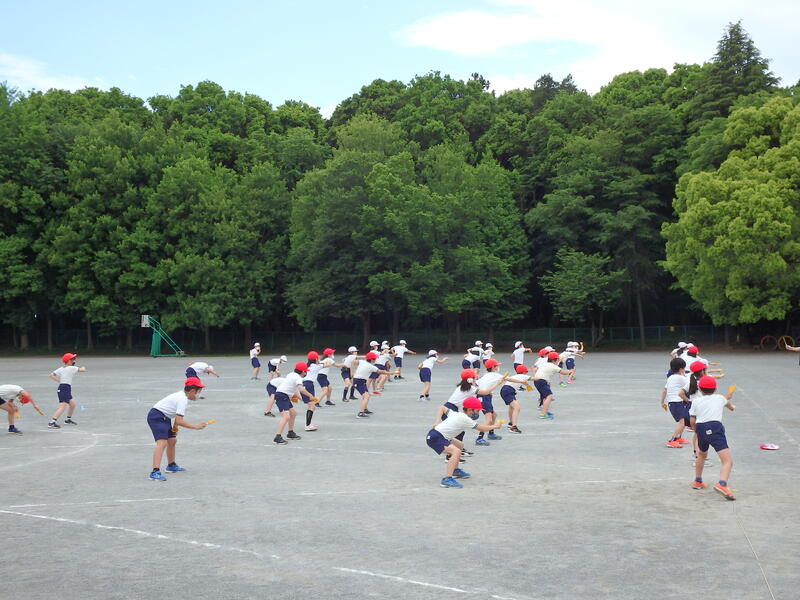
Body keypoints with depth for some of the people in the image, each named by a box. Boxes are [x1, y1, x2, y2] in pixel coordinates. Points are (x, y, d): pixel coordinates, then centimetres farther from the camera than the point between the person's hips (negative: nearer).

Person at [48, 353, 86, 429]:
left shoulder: (61, 369, 13)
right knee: (62, 406, -17)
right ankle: (52, 422, -27)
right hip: (65, 389, -9)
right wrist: (83, 367, 16)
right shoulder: (71, 368, -7)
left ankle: (68, 419, 36)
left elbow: (50, 375, 9)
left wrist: (59, 381, 13)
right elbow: (83, 370, -7)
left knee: (72, 404, 23)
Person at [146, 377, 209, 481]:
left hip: (164, 417, 11)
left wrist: (175, 426, 15)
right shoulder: (183, 400, -20)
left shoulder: (182, 395, 10)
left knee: (172, 440, 22)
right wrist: (196, 427, -22)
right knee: (162, 442, -24)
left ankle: (171, 465, 41)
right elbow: (179, 421, -25)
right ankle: (155, 472, -37)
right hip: (156, 416, -11)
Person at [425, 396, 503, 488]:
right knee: (456, 451, -28)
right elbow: (481, 429, -6)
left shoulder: (455, 414, 11)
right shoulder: (465, 419, -14)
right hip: (435, 438, -10)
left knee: (460, 446, 26)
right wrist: (494, 426, 8)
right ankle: (447, 479, -37)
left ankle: (455, 471, 39)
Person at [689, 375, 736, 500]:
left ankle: (697, 481, 46)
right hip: (715, 428, -3)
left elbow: (692, 421, 11)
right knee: (727, 461, -11)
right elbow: (727, 402, 44)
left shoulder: (696, 401, 16)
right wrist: (731, 406, 68)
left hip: (701, 429, 3)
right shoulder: (719, 398, 18)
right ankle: (722, 484, -36)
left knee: (702, 455, 32)